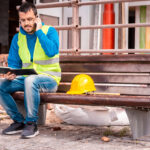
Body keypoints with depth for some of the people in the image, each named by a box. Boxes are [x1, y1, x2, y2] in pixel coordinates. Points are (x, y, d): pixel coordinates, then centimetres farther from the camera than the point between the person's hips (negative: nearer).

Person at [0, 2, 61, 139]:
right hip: (26, 78, 5)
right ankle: (18, 121, -5)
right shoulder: (17, 38, 9)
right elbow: (14, 63, 11)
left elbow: (52, 51, -22)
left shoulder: (49, 31, -3)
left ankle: (32, 124, -24)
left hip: (49, 79, -5)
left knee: (30, 80, -38)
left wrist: (39, 31, -16)